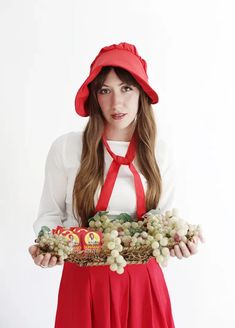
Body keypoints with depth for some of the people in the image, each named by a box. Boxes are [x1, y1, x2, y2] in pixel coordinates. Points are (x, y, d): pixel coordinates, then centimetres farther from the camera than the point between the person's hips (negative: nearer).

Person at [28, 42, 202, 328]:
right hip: (83, 279, -2)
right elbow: (50, 213, 1)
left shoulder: (158, 151, 1)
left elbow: (165, 215, 9)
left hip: (143, 281, 2)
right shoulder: (66, 148, -7)